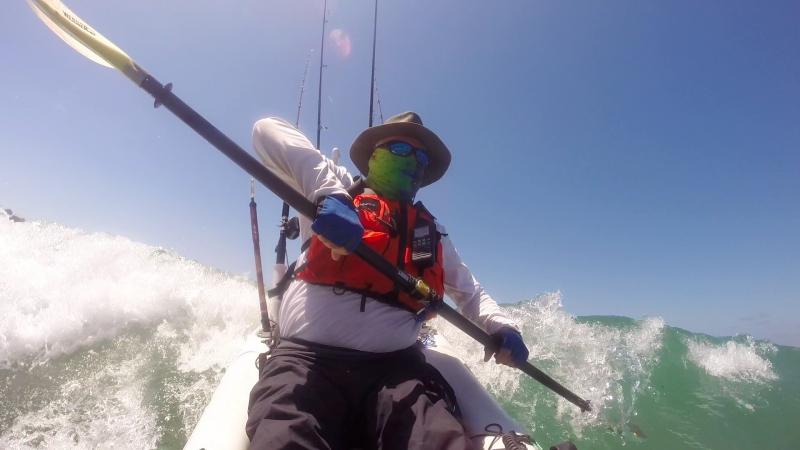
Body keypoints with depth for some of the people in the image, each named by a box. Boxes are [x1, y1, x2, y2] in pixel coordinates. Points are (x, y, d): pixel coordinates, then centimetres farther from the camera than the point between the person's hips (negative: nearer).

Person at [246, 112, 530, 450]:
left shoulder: (432, 233, 22)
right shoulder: (334, 184, 11)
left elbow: (470, 293, 31)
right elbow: (267, 131, -1)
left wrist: (500, 328, 8)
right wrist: (329, 194, -18)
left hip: (395, 366, 3)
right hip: (307, 357, -1)